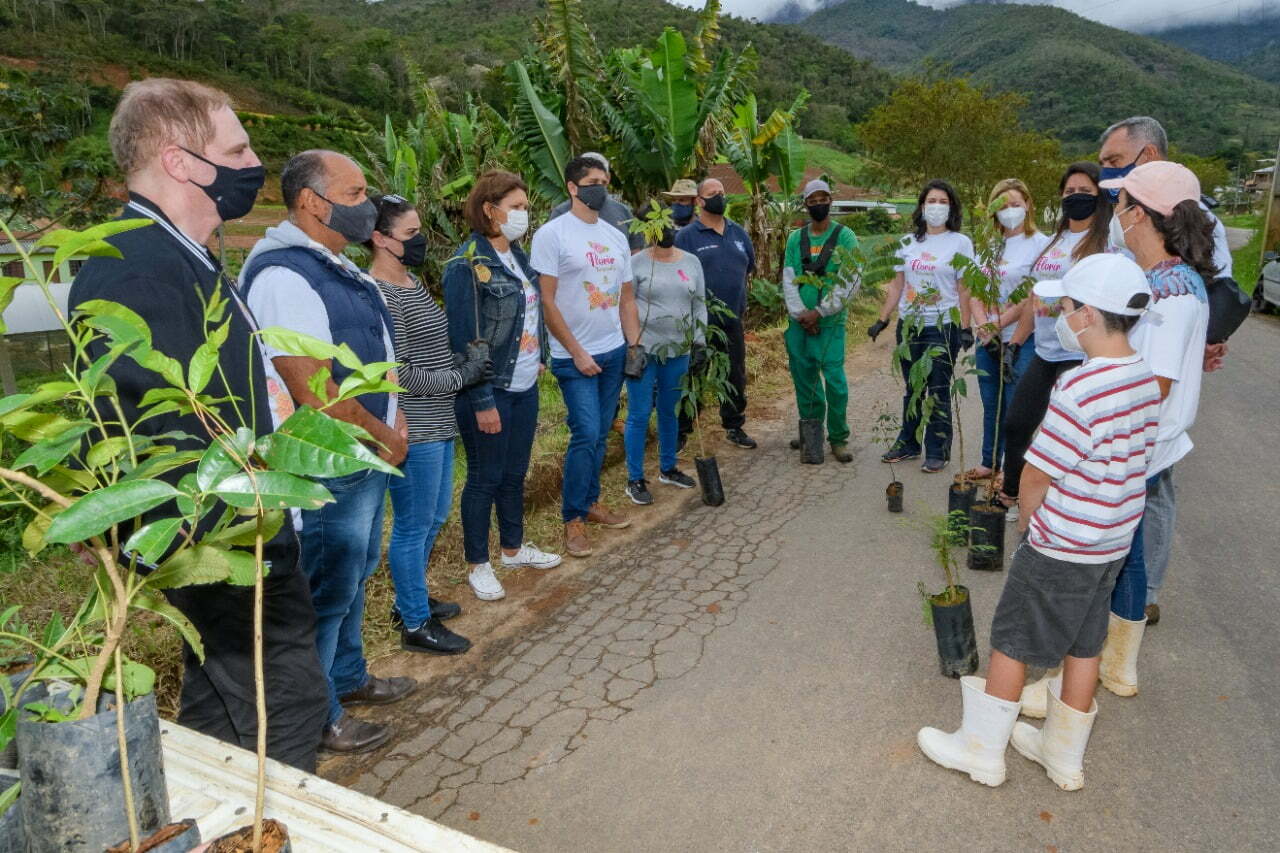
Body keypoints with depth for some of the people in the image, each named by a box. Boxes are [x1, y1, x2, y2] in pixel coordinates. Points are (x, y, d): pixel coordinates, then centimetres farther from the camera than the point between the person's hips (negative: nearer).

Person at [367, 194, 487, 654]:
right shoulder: (380, 296, -19)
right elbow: (399, 373, -22)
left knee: (435, 517, 20)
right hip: (412, 430, -10)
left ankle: (411, 599, 38)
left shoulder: (411, 282, 10)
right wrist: (461, 376, -14)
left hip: (438, 424, 10)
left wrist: (467, 360, 5)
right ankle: (416, 625, 19)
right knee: (413, 526, 4)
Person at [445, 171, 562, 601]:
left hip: (525, 387, 7)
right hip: (489, 392, -7)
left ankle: (513, 548, 36)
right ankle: (477, 564, 22)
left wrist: (539, 357, 9)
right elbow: (463, 340, -18)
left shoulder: (517, 256, 8)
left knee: (516, 472, 19)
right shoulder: (467, 265, -16)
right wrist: (482, 402, -18)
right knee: (485, 478, 6)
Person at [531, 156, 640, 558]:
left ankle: (591, 502, 28)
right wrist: (577, 353, -13)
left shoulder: (616, 237, 11)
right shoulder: (552, 234, -9)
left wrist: (634, 345, 7)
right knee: (585, 434, -9)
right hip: (575, 356, -6)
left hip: (614, 351, 6)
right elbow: (546, 301, -12)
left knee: (600, 434, 12)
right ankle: (573, 518, 5)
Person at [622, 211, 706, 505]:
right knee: (639, 415, -1)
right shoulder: (637, 263, -5)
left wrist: (700, 344, 6)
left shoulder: (692, 263, 8)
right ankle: (635, 480, 9)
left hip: (678, 351, 5)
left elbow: (699, 306, 12)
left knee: (671, 411, 16)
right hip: (643, 349, -4)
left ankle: (667, 468, 33)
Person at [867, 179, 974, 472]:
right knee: (911, 388, 13)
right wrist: (882, 320, 8)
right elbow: (897, 285, 13)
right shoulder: (908, 242, 10)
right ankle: (908, 444, 25)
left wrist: (965, 328, -12)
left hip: (943, 327, -4)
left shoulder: (960, 242, -1)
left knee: (938, 391, 0)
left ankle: (937, 451, 10)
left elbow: (964, 289, -5)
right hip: (909, 325, 4)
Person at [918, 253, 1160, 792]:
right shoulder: (1147, 382, 0)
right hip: (1113, 543, 8)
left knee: (1011, 642, 8)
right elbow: (1129, 463, 8)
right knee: (1083, 647, 19)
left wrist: (1028, 522, 0)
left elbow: (1036, 474, -20)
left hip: (1060, 549, -8)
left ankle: (981, 751, 24)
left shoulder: (1079, 388, -26)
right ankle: (1064, 756, 36)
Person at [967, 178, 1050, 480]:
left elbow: (1033, 297, -13)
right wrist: (982, 325, -9)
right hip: (988, 341, 6)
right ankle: (989, 464, 27)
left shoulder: (1040, 244, -6)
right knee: (991, 406, 15)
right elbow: (975, 290, 7)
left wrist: (997, 324, -15)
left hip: (1021, 340, -6)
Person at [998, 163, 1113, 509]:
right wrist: (1016, 341, 20)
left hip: (1080, 356, -8)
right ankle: (1010, 495, 33)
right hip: (1044, 353, 8)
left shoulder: (1106, 243, -8)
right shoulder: (1055, 241, 15)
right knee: (1016, 424, 15)